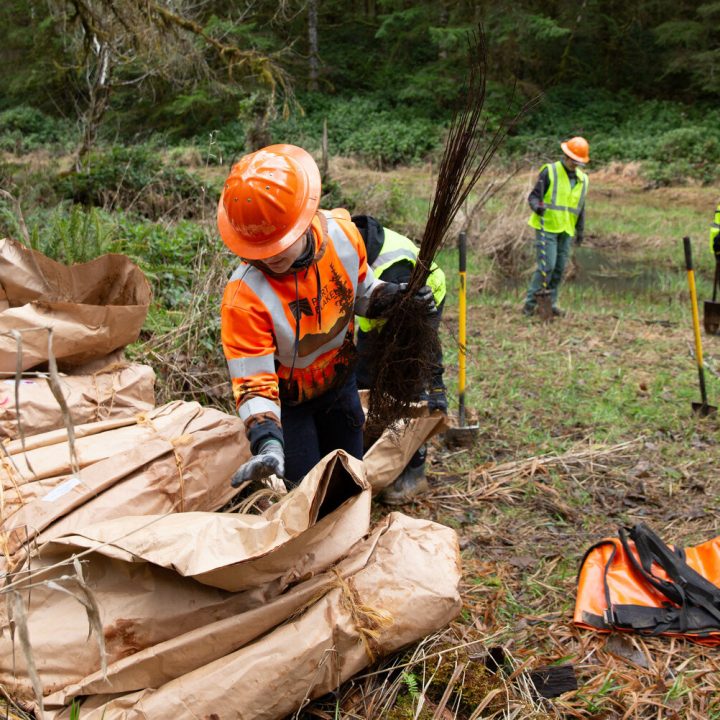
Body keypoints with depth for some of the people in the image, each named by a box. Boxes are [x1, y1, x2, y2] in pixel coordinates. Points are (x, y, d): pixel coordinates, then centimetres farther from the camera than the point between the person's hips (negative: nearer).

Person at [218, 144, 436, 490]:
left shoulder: (341, 233, -21)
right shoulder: (244, 296, -36)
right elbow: (253, 384, -34)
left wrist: (393, 297, -19)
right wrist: (268, 445, -49)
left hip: (340, 381, 5)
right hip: (287, 401, -4)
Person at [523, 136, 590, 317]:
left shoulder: (582, 179, 10)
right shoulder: (549, 171, -7)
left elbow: (580, 207, 18)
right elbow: (534, 196, -11)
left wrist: (580, 230, 16)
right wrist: (537, 207, -32)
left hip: (565, 230, 6)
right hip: (547, 226, -5)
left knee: (559, 268, 5)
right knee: (547, 266, -12)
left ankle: (550, 303, 14)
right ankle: (530, 301, -1)